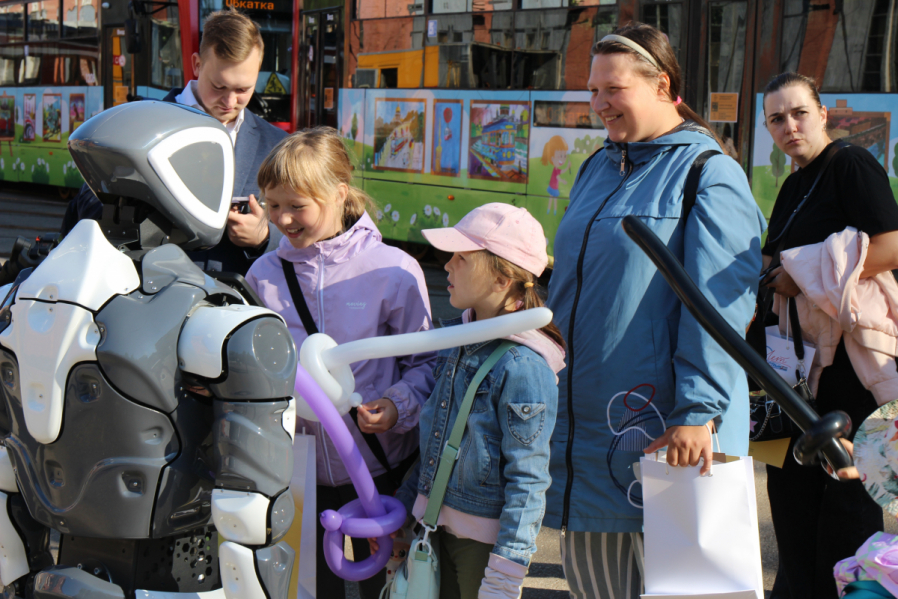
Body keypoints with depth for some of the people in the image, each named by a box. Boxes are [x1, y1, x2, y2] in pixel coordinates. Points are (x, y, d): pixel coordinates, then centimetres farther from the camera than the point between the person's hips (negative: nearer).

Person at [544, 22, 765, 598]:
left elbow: (718, 304, -17)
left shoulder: (710, 173, -9)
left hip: (657, 428, -7)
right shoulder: (598, 170, 15)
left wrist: (698, 412, -24)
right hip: (582, 415, 7)